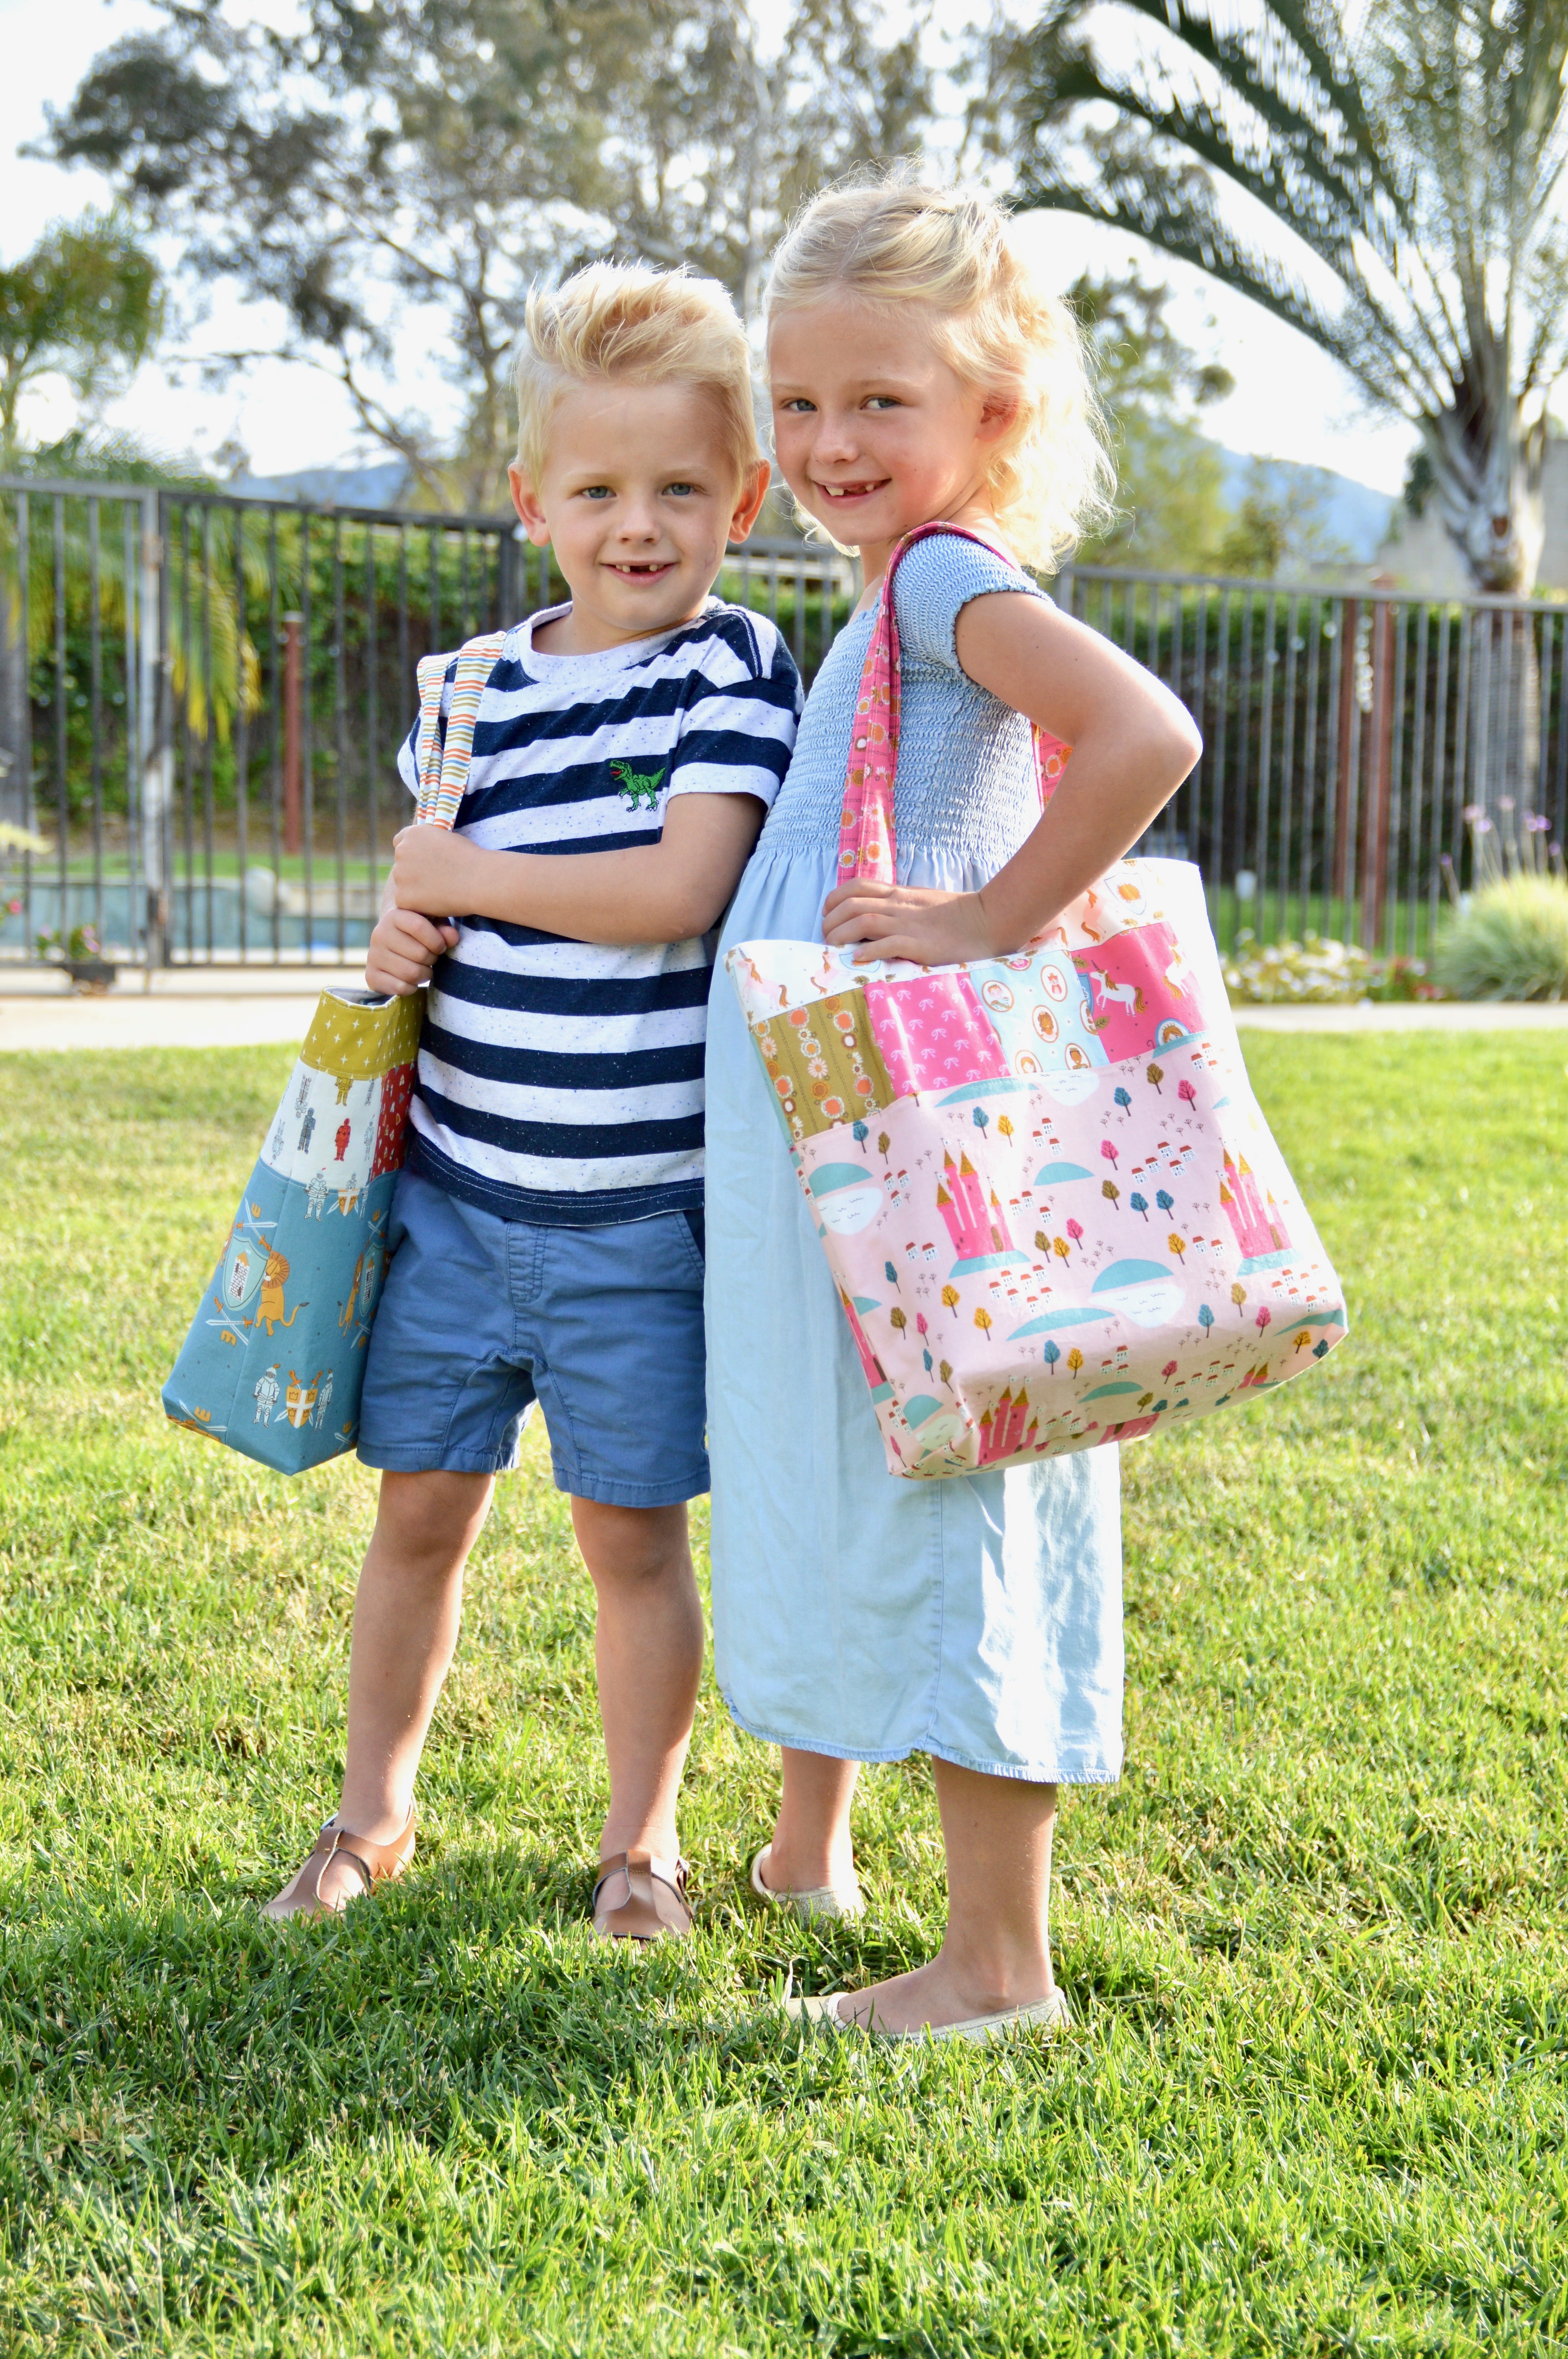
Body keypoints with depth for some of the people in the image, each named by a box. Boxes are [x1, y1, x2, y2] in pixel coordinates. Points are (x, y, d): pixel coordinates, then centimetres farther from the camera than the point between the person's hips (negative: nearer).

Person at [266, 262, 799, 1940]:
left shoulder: (735, 669, -7)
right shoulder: (478, 689, 7)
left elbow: (680, 888, -20)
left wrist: (464, 878, -12)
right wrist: (402, 942, -4)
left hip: (638, 1214, -4)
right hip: (456, 1186, 4)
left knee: (631, 1534, 6)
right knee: (420, 1504, 11)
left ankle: (641, 1834, 25)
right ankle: (371, 1812, 29)